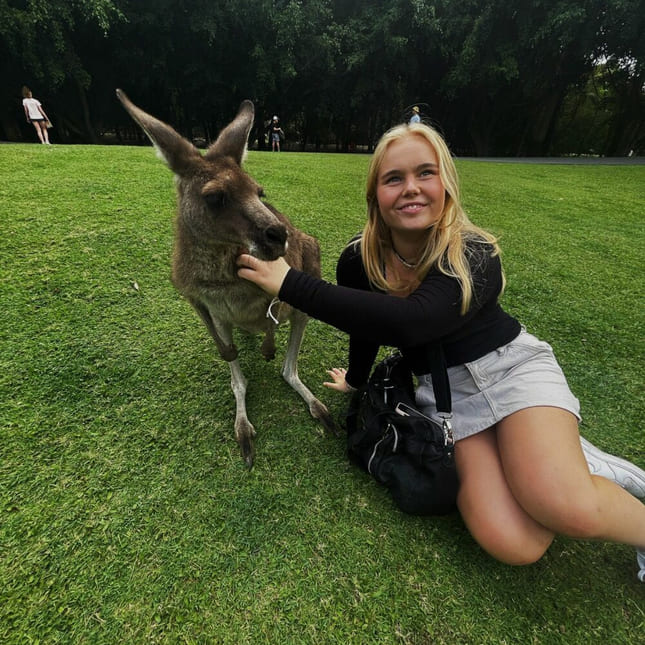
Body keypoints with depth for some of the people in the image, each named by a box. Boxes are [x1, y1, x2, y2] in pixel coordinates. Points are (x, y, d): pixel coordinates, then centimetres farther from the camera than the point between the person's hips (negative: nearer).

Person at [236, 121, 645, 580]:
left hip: (512, 365, -2)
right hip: (442, 389, 3)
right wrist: (356, 380, 24)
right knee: (510, 544, -16)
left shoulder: (475, 253, -21)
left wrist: (291, 284, -36)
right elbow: (364, 324, 8)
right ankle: (571, 461, 11)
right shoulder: (359, 261, -10)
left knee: (565, 509, -27)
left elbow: (411, 321, -39)